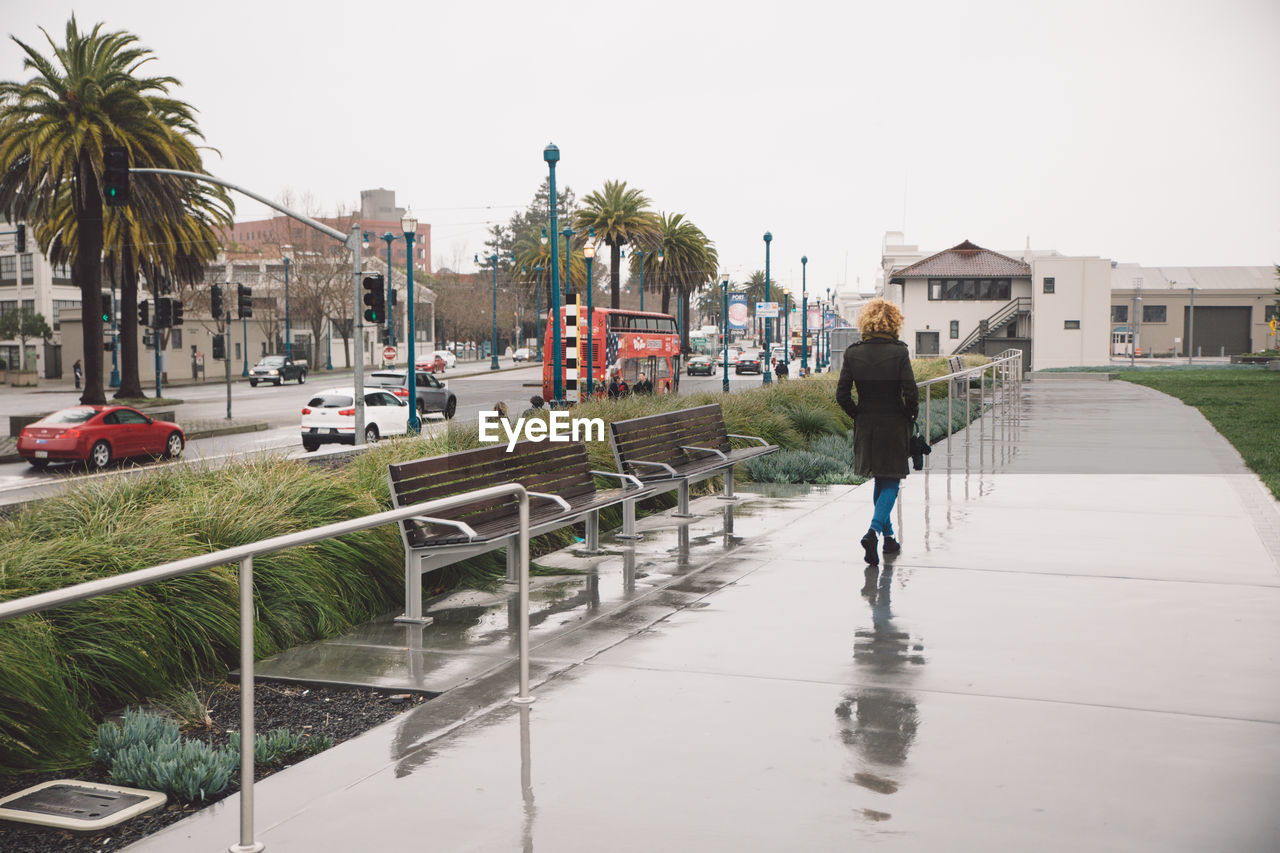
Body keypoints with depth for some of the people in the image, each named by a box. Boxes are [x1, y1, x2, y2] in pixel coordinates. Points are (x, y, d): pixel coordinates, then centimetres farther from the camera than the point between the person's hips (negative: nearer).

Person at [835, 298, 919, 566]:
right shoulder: (899, 352, -12)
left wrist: (858, 415, 8)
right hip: (894, 426, -3)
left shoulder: (853, 353, -4)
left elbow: (842, 394, -6)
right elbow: (911, 393, -16)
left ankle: (888, 537, 26)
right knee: (890, 483, 4)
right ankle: (874, 529, -18)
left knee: (879, 481, 19)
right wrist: (910, 415, 2)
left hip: (866, 426, 3)